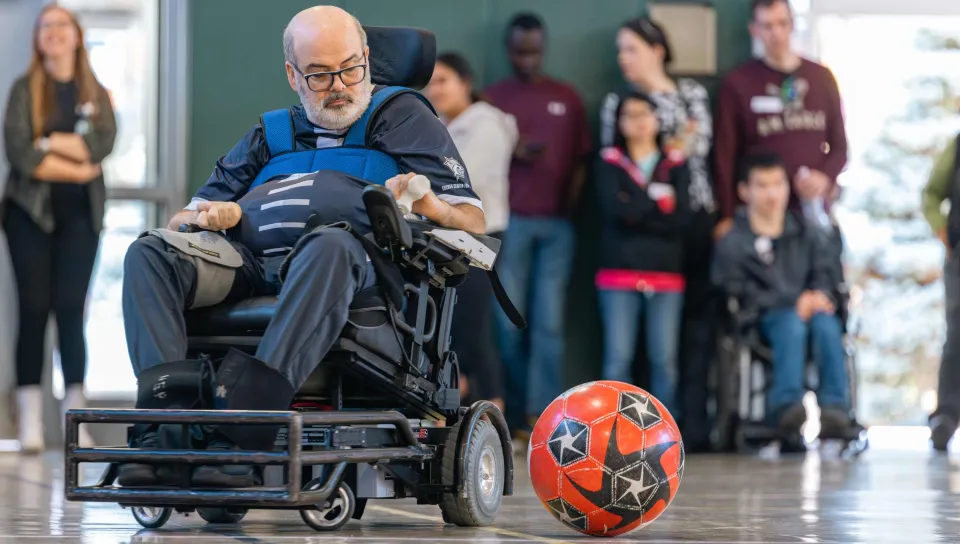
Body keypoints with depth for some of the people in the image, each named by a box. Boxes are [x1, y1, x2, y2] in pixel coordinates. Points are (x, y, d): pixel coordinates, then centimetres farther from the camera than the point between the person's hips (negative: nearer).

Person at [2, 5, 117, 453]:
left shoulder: (95, 94, 10)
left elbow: (102, 144, -8)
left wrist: (49, 142, -11)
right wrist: (76, 169, -10)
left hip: (79, 215, 2)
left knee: (71, 310, -2)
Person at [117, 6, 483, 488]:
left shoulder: (402, 115, 22)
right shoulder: (269, 135, 31)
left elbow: (472, 220, 12)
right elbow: (186, 218, 29)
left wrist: (432, 206, -12)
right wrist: (211, 214, 3)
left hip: (355, 258, -4)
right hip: (245, 255, 4)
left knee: (329, 248, -40)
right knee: (149, 253, -23)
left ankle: (241, 438, -52)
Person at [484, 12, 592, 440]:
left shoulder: (567, 98, 11)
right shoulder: (492, 98, 8)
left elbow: (580, 161, 11)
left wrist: (569, 207, -2)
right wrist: (512, 155, -12)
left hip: (556, 223, 1)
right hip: (510, 222, -1)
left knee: (549, 322, -4)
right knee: (510, 322, -2)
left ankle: (542, 414, -6)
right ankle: (515, 416, 3)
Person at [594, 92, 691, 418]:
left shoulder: (675, 165, 11)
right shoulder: (609, 163, 8)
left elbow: (681, 218, -3)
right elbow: (615, 209, -9)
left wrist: (636, 212, -9)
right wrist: (657, 199, -7)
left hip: (667, 273, 1)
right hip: (620, 272, -1)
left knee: (665, 359, 0)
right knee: (618, 358, -3)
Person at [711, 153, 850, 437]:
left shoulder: (809, 235, 18)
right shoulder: (732, 243, 6)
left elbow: (825, 275, 10)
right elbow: (740, 295, -4)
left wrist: (818, 296, -15)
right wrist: (793, 303, -15)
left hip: (808, 309, 3)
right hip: (761, 321, -3)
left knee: (825, 321, -32)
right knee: (791, 322, -36)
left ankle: (834, 404, -43)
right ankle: (787, 402, -49)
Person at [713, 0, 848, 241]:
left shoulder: (821, 77, 10)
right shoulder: (737, 83, -1)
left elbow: (839, 145, 12)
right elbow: (725, 156, -1)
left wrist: (826, 177, -9)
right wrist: (727, 217, -6)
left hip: (813, 211, 3)